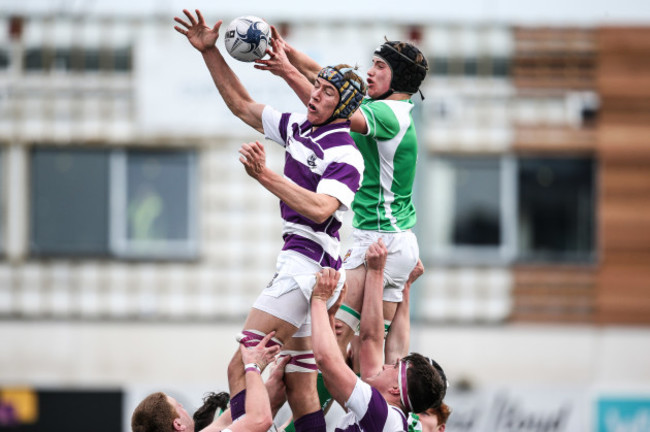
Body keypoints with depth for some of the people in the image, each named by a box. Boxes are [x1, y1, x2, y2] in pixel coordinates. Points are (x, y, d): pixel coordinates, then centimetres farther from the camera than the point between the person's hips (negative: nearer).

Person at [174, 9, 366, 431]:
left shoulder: (346, 155, -12)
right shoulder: (299, 129, 13)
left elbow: (320, 209, -27)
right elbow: (242, 105, 22)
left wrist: (265, 175, -34)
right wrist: (210, 51, 14)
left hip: (309, 265, -9)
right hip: (297, 264, 9)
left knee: (241, 368, -19)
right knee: (299, 386, 7)